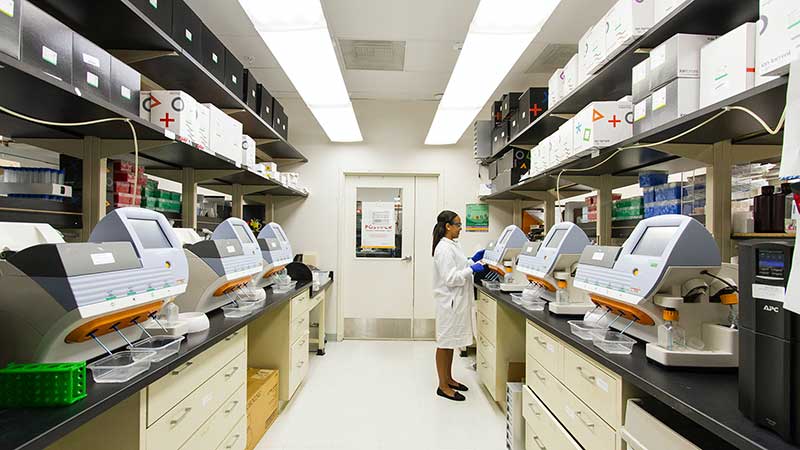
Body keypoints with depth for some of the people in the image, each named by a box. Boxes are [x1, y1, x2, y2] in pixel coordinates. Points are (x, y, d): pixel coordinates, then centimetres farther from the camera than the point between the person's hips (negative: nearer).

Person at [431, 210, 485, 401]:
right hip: (450, 301, -10)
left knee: (451, 341, 18)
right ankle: (443, 386, 15)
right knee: (445, 343, 2)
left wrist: (473, 260, 10)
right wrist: (471, 269, -21)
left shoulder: (452, 245, 10)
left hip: (457, 300, 10)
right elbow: (450, 278, -23)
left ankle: (449, 379, 32)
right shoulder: (444, 248, -19)